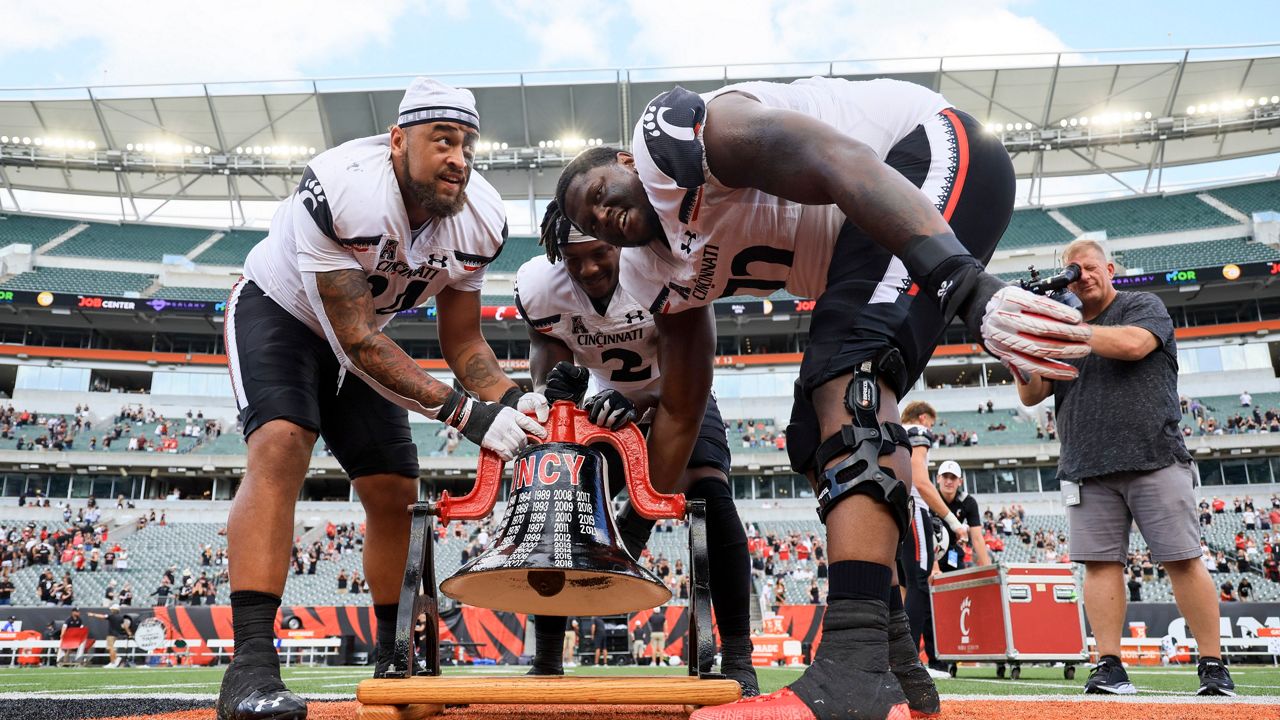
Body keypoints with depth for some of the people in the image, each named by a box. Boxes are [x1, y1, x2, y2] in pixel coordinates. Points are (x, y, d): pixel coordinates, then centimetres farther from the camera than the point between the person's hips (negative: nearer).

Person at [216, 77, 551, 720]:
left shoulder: (479, 221, -18)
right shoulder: (341, 190, -36)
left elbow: (462, 340, -8)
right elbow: (356, 338, -35)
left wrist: (511, 399, -28)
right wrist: (465, 413, -40)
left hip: (358, 334, 6)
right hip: (277, 312, -5)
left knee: (395, 493, 2)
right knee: (282, 444, -31)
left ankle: (394, 661, 19)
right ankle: (250, 663, -28)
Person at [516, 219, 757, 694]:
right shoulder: (540, 287, -21)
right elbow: (548, 372, -16)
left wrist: (637, 404, -50)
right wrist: (555, 389, -41)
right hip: (605, 405, 3)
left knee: (710, 493, -26)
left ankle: (737, 657, -16)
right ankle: (545, 663, 8)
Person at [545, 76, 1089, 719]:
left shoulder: (667, 133, -15)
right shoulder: (659, 274, 11)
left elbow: (837, 163, -29)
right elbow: (681, 412, 18)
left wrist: (968, 284, -40)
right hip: (871, 253, 10)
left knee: (847, 369, -29)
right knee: (815, 441, 7)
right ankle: (896, 666, 13)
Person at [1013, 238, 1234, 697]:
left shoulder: (1145, 307, 8)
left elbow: (1132, 344, -15)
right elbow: (1031, 395, 10)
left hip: (1153, 460, -3)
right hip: (1088, 471, 3)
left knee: (1183, 560, -2)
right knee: (1101, 563, -1)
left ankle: (1213, 665, 7)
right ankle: (1109, 665, 3)